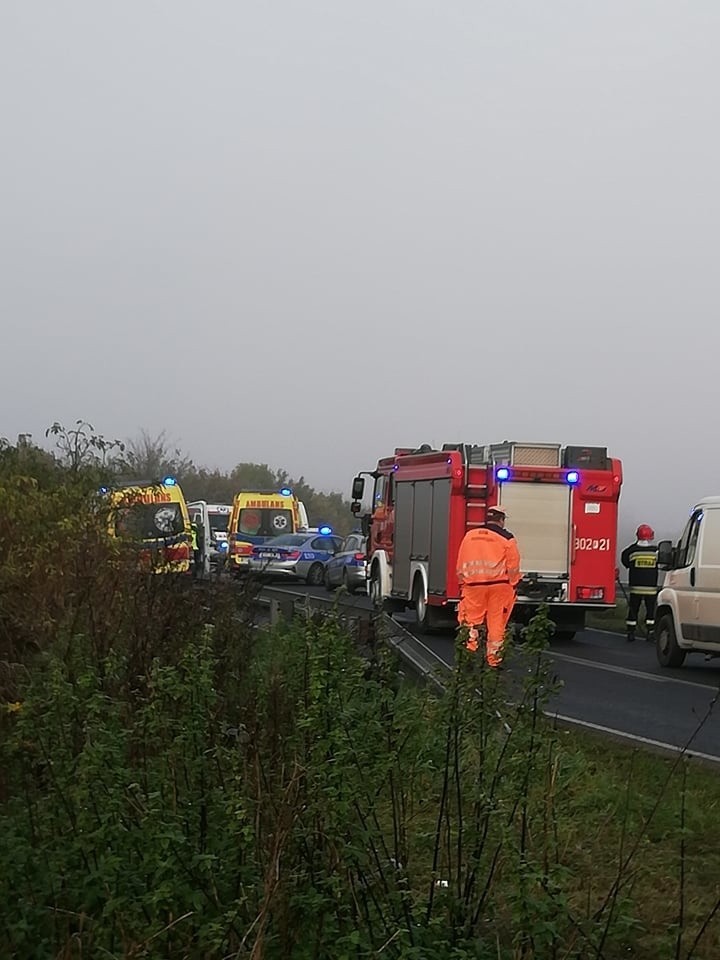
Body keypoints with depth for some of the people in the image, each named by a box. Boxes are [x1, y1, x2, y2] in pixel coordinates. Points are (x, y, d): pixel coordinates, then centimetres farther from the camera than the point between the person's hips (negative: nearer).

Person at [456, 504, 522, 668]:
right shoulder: (506, 538, -3)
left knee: (471, 621, 9)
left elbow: (461, 565, 10)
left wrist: (462, 584, 18)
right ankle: (493, 659, 6)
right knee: (496, 623, 4)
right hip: (499, 585, -2)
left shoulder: (470, 535, 7)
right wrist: (513, 587, 6)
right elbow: (513, 567, -4)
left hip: (473, 585, 2)